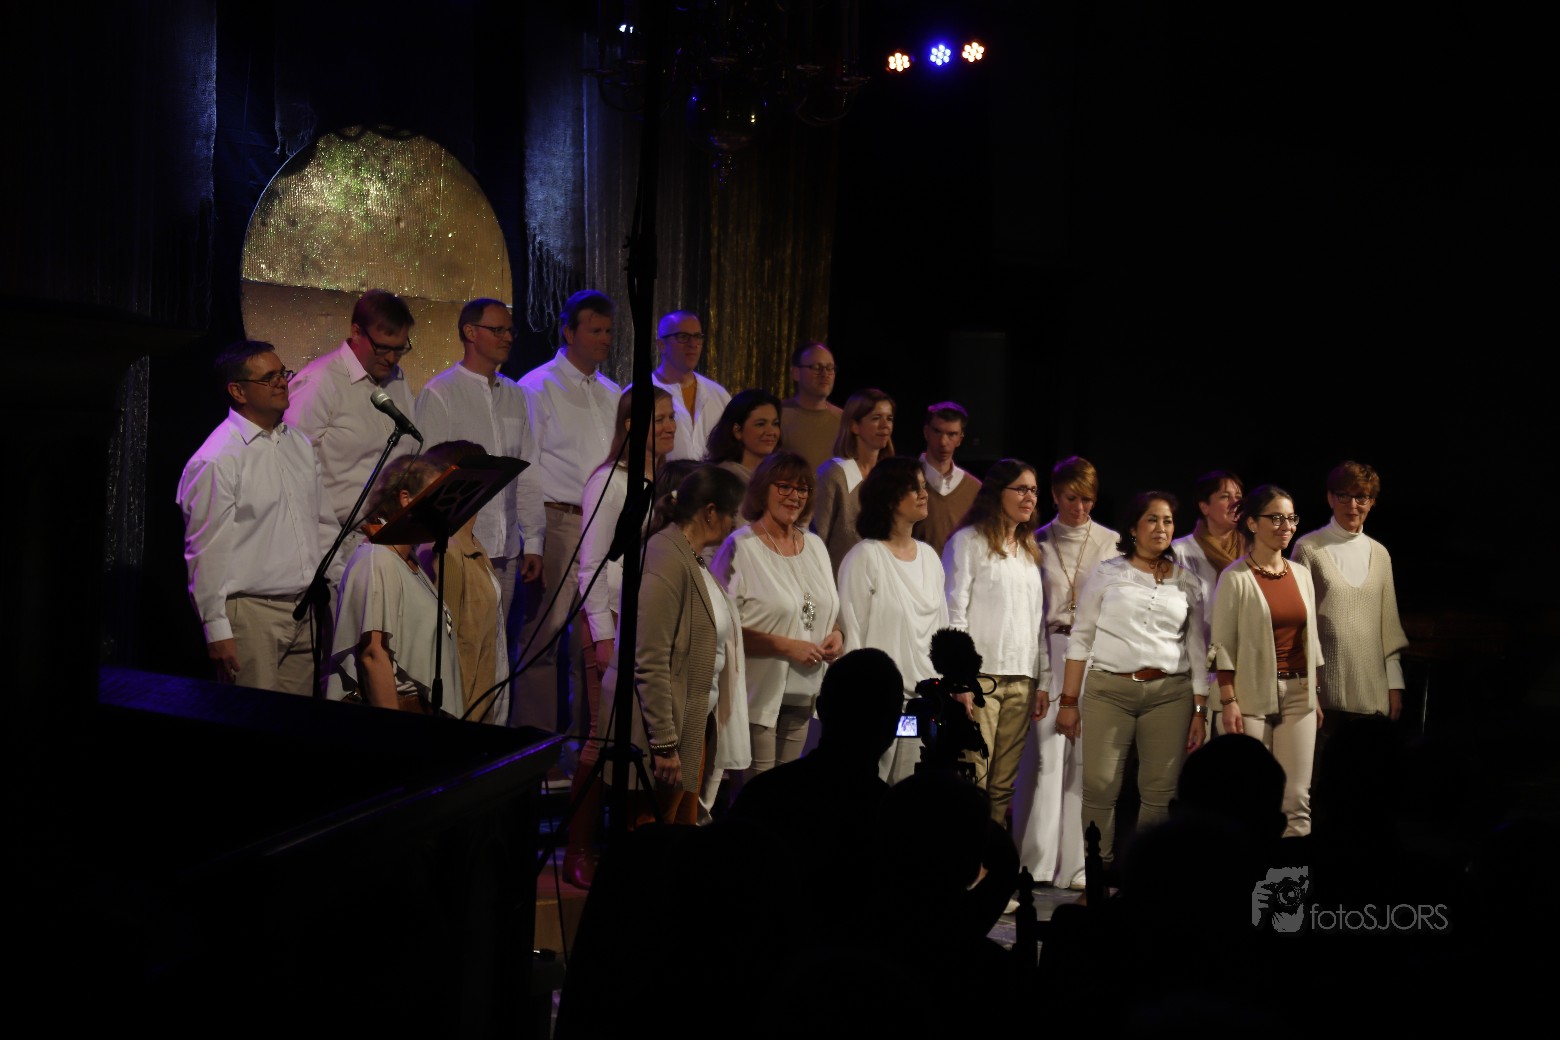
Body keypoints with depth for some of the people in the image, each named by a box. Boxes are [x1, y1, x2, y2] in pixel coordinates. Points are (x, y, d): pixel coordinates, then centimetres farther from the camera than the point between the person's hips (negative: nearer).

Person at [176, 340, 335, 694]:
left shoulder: (300, 445, 12)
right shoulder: (214, 462, -11)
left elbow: (324, 524, 19)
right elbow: (205, 552, -12)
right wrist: (217, 630, -13)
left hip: (307, 612, 7)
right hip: (250, 614, -7)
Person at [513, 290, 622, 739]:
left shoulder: (612, 394, 17)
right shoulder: (537, 387, -2)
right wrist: (531, 544, -14)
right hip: (558, 523, -6)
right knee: (543, 636, -4)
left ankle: (589, 737, 18)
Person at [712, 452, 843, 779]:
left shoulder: (815, 545, 13)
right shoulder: (741, 547, -9)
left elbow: (828, 610, 24)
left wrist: (836, 635, 1)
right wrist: (786, 646, -18)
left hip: (803, 691, 7)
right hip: (758, 691, -6)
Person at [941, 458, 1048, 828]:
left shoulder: (1031, 550, 19)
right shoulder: (968, 542, 0)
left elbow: (1038, 618, 19)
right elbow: (954, 613, -5)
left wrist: (1044, 680, 12)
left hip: (1022, 679, 6)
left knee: (1003, 785, 6)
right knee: (973, 782, -9)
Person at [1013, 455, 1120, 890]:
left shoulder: (1112, 543, 8)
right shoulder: (1037, 542, 7)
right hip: (1048, 653, -1)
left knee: (1085, 758, 1)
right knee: (1046, 756, -5)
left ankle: (1074, 863, 8)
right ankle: (1037, 861, 2)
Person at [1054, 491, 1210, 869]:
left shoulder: (1187, 582, 12)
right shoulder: (1106, 574, 6)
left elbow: (1197, 648, 13)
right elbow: (1081, 638, 6)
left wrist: (1200, 711, 6)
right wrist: (1068, 701, 0)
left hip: (1170, 693, 2)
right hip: (1109, 689, -1)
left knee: (1160, 794, -2)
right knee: (1099, 788, -6)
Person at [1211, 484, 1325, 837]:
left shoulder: (1301, 575, 10)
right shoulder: (1235, 578, -5)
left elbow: (1311, 637, 16)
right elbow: (1223, 644, -7)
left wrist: (1315, 695, 14)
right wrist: (1228, 702, -12)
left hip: (1298, 693, 4)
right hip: (1253, 693, -4)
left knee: (1297, 798, 1)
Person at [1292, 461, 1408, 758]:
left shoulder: (1379, 553, 13)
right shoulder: (1309, 548, -1)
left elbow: (1389, 623, 15)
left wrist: (1395, 684, 11)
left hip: (1371, 689, 4)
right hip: (1324, 688, -4)